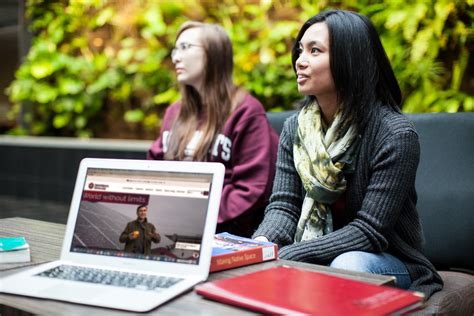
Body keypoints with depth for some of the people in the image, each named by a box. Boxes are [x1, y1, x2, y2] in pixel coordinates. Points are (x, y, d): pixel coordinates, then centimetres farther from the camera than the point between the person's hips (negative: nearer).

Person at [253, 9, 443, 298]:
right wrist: (263, 242, -27)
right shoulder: (295, 128, 0)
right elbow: (284, 206, -3)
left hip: (386, 259, -4)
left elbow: (369, 232, -22)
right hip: (317, 257, 4)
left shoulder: (395, 134, -19)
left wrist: (285, 254, -30)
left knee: (347, 265, -37)